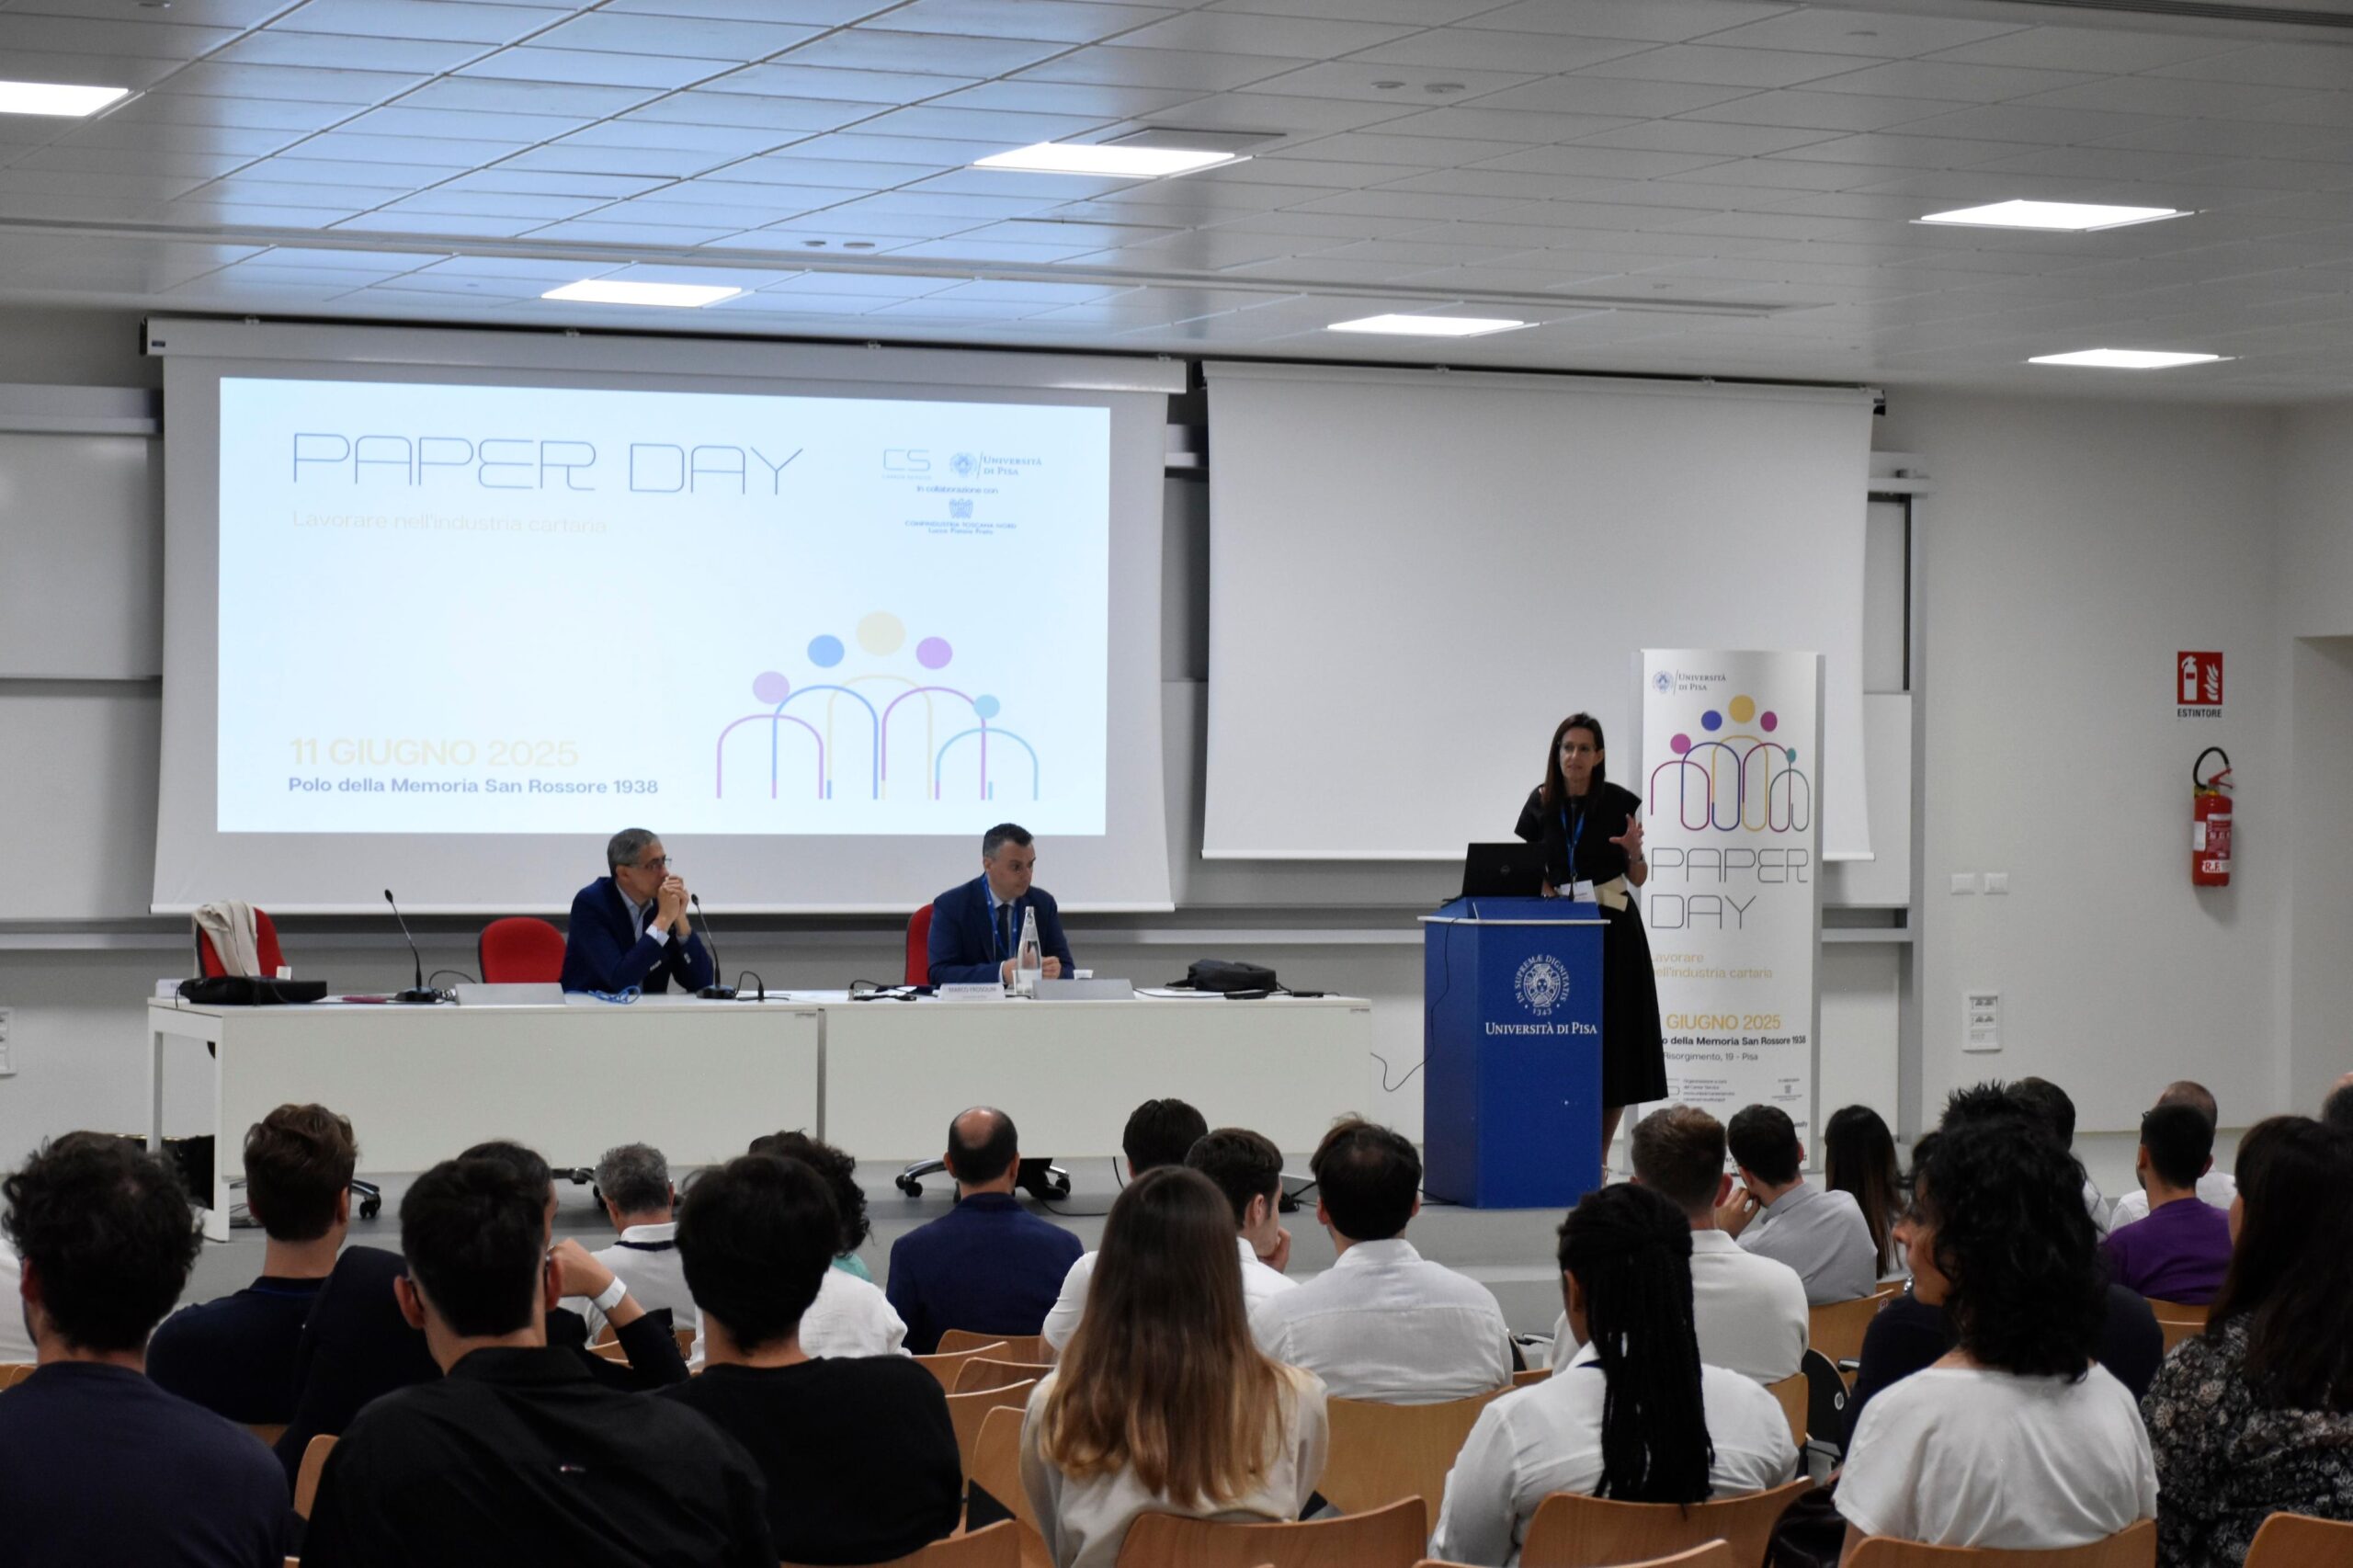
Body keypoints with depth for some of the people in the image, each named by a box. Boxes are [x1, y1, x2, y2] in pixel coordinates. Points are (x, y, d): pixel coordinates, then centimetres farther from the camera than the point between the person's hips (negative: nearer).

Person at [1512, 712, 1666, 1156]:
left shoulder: (1619, 803, -4)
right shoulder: (1542, 803, 2)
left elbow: (1638, 878, 2)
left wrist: (1633, 852, -18)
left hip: (1612, 935, -2)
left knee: (1612, 1047, 0)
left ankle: (1599, 1158, 7)